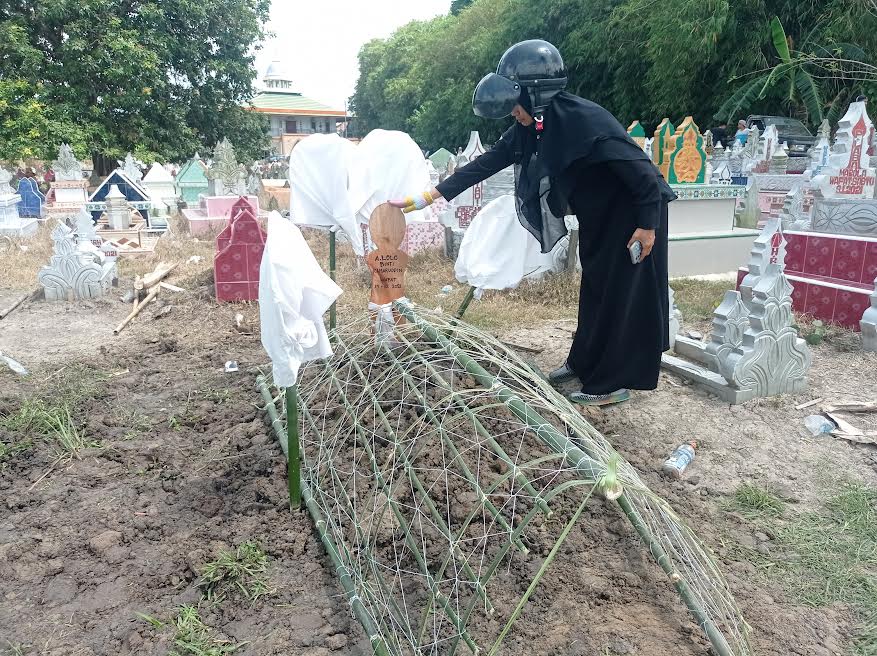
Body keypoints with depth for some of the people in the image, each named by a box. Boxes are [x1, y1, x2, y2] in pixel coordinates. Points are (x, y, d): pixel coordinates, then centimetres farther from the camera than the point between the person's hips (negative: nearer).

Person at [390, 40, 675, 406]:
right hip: (597, 217, 8)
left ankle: (613, 383, 8)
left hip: (633, 213, -8)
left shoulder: (586, 119, -30)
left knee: (621, 295, -2)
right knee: (594, 288, 16)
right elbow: (487, 164, -3)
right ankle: (584, 363, 30)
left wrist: (647, 224, -22)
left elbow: (639, 166, -26)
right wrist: (429, 196, -4)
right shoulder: (529, 128, -6)